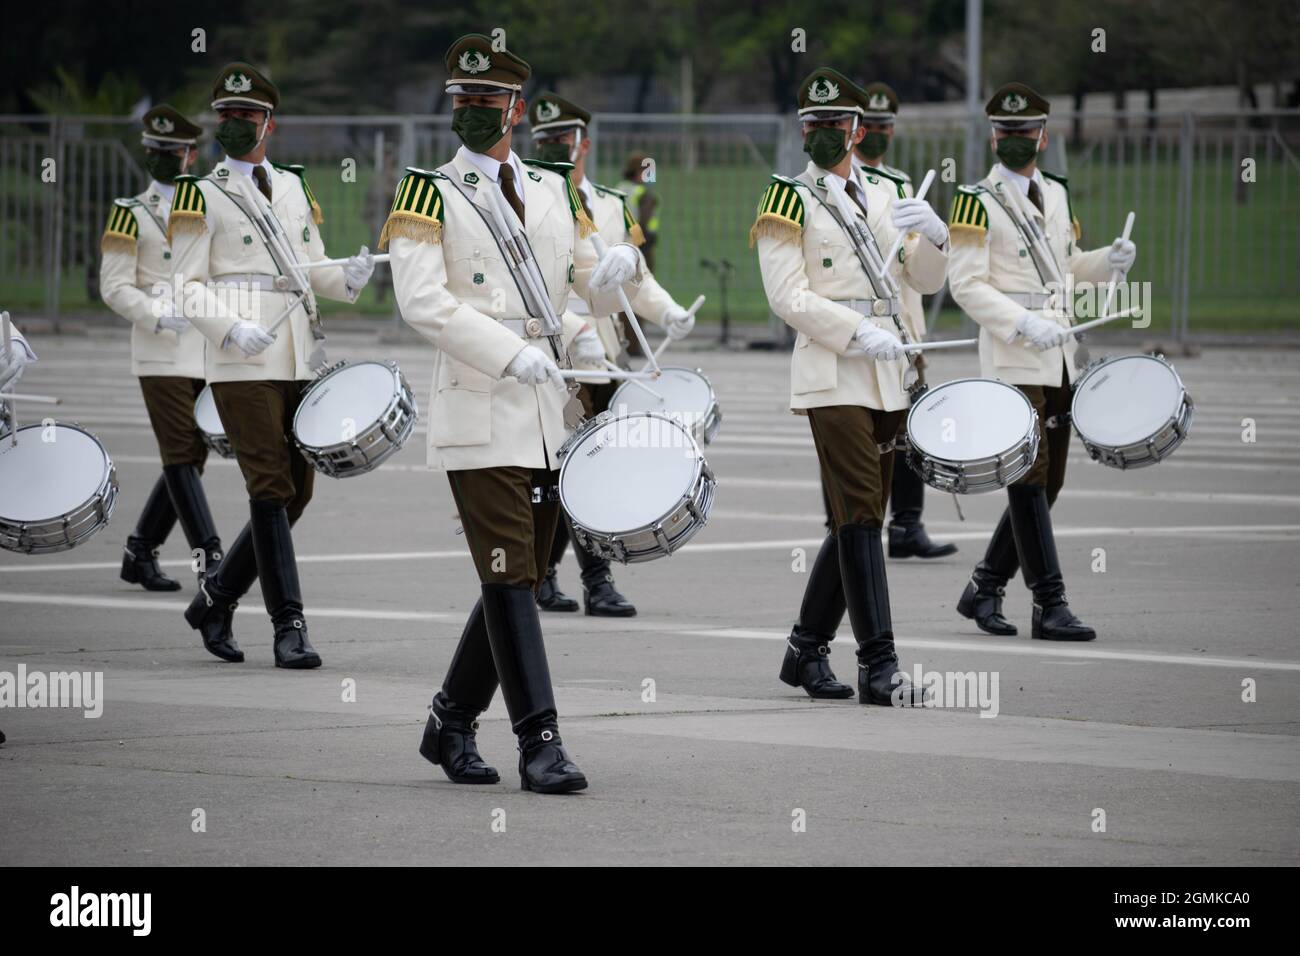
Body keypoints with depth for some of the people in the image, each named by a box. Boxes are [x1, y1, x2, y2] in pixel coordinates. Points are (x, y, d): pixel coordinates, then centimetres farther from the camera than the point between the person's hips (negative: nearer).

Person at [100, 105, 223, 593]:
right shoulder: (131, 214, 1)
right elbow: (114, 287, -5)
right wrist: (160, 315, -21)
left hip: (208, 357, 5)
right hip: (162, 356, -5)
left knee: (191, 458, 6)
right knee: (181, 456, -11)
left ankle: (140, 553, 17)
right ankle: (209, 558, -15)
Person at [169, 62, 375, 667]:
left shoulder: (294, 187, 17)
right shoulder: (202, 197, 1)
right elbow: (188, 286, -4)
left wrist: (347, 278, -1)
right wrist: (232, 329, -21)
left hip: (299, 361, 6)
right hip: (242, 366, -6)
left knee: (295, 492, 7)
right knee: (270, 491, -11)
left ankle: (216, 599, 21)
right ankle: (288, 626, -11)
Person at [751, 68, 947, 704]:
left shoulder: (883, 197, 16)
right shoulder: (789, 203, -2)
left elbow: (926, 281, 14)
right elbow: (788, 297, -10)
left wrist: (931, 235, -7)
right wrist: (858, 335, -20)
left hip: (888, 379, 7)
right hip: (833, 380, -7)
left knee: (856, 520, 10)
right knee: (860, 517, -13)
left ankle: (806, 650, 21)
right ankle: (878, 667, -16)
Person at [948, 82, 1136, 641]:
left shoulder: (1055, 193, 14)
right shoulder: (978, 201, -6)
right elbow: (966, 283, -13)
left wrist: (1108, 261, 5)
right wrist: (1023, 324, -24)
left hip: (1058, 358, 7)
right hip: (1012, 362, -7)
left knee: (1046, 484, 9)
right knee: (1029, 481, -9)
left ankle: (983, 589, 20)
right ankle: (1050, 606, -9)